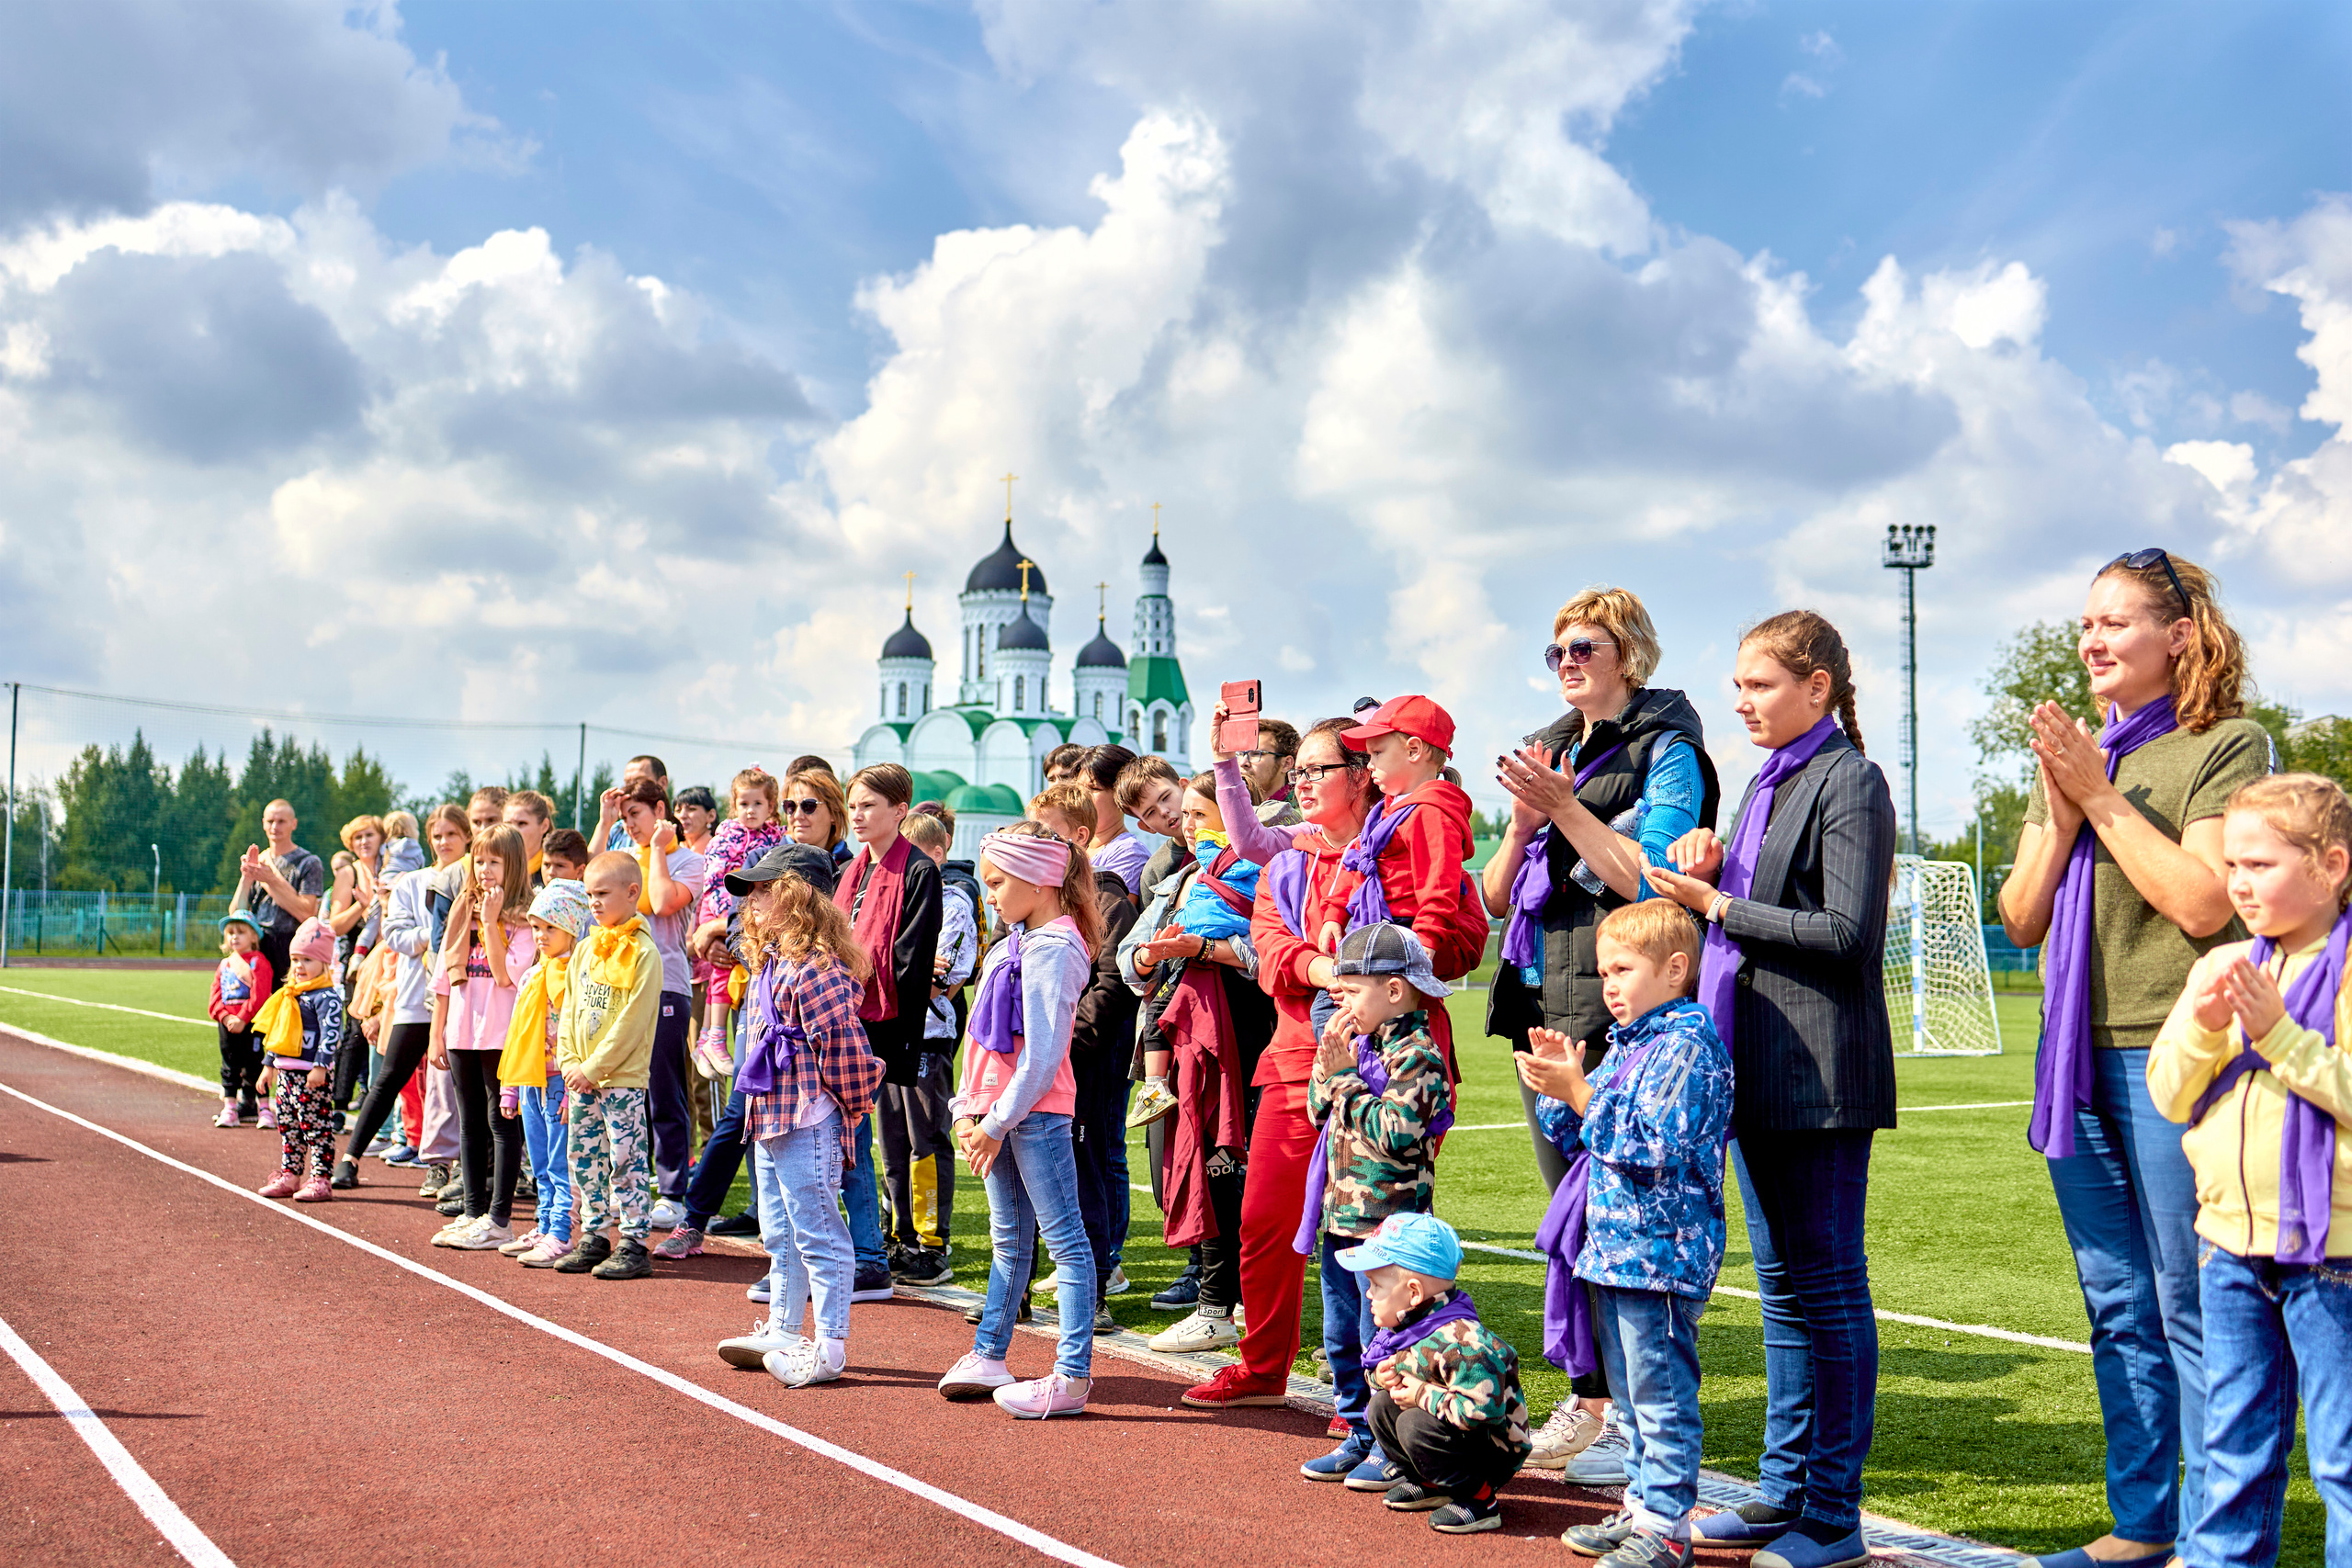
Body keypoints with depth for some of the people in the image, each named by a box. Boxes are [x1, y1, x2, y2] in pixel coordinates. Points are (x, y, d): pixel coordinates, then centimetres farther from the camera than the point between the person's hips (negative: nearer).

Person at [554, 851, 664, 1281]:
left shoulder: (643, 952, -11)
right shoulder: (585, 950, 13)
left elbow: (632, 1021, -15)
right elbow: (570, 1009, 15)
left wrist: (594, 1067, -15)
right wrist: (569, 1061, 2)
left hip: (623, 1079, -7)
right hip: (581, 1079, 7)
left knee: (627, 1162, -4)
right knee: (586, 1160, 11)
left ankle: (634, 1245, 2)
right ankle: (593, 1239, 20)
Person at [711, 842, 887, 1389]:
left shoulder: (812, 964, -18)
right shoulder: (769, 961, 15)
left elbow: (841, 1039, -23)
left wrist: (846, 1102, -12)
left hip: (807, 1122, -11)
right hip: (769, 1119, 11)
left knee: (818, 1236, -4)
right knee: (781, 1236, 19)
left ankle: (830, 1348, 2)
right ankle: (781, 1333, 29)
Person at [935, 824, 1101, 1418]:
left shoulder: (1052, 949, -15)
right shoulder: (1014, 943, 14)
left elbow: (1041, 1056, -20)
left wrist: (997, 1123, -16)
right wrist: (968, 1109, 9)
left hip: (1035, 1112, -9)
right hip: (996, 1112, 9)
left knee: (1065, 1240, -5)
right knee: (1009, 1238, 18)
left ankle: (1072, 1377, -3)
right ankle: (988, 1356, 27)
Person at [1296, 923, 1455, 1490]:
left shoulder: (1416, 1055, -14)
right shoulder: (1362, 1047, 13)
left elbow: (1396, 1132, -24)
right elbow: (1319, 1115, 18)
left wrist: (1347, 1086, -14)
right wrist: (1328, 1072, 0)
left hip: (1386, 1223, -9)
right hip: (1341, 1218, 9)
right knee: (1342, 1338, 16)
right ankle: (1361, 1438, 26)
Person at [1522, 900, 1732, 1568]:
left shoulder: (1686, 1049, -14)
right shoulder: (1625, 1045, 14)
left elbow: (1652, 1147, -23)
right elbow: (1578, 1137, 20)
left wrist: (1581, 1093, -23)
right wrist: (1557, 1083, 4)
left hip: (1657, 1254, -10)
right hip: (1612, 1247, 10)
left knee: (1662, 1397, -3)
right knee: (1633, 1394, 18)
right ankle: (1641, 1506, 28)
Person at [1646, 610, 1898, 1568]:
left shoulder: (1849, 781, -10)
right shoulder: (1767, 782, 17)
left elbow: (1846, 933, -18)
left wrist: (1718, 906, -13)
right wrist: (1705, 873, 3)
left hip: (1818, 1072, -9)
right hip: (1757, 1067, 9)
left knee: (1829, 1284, -2)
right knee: (1783, 1285, 14)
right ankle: (1786, 1490, 23)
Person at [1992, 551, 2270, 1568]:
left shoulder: (2227, 746, -3)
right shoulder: (2077, 754, 17)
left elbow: (2204, 902, -16)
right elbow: (2020, 924, 12)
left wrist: (2104, 800, -12)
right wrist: (2061, 815, -2)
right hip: (2080, 1055, 7)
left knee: (2191, 1308, -2)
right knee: (2117, 1306, 12)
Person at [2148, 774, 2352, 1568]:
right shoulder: (2221, 966, 9)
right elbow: (2169, 1096, 7)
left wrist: (2277, 1032, -21)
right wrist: (2202, 1025, -9)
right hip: (2231, 1238, 6)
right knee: (2234, 1445, 16)